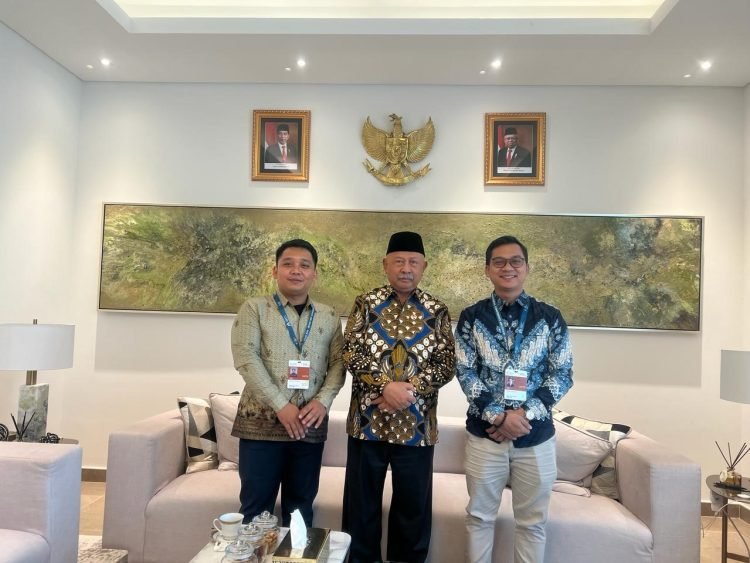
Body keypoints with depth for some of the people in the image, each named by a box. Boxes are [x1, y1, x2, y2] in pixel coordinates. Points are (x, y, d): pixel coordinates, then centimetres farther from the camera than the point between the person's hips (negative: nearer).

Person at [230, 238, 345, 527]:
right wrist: (281, 406, -16)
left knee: (301, 508, 14)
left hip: (310, 425, 3)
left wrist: (323, 400, -11)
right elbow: (246, 360, -11)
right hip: (261, 422, -2)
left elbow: (338, 363, 6)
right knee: (256, 506, 7)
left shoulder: (329, 317, 9)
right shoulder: (254, 309, -1)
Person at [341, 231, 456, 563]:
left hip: (416, 424, 1)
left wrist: (410, 389, -17)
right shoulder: (366, 304, 1)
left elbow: (446, 365, -2)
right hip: (368, 420, 0)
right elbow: (352, 354, -6)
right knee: (361, 502, 13)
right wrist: (387, 386, -19)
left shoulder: (436, 312, 3)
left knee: (413, 504, 14)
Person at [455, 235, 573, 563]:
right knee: (479, 516, 13)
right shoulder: (471, 317, 0)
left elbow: (562, 375, -2)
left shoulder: (550, 317, 1)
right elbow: (465, 373, -5)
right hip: (484, 432, 0)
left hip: (536, 434, 1)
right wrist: (499, 416, -15)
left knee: (532, 521, 14)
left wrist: (525, 413, -14)